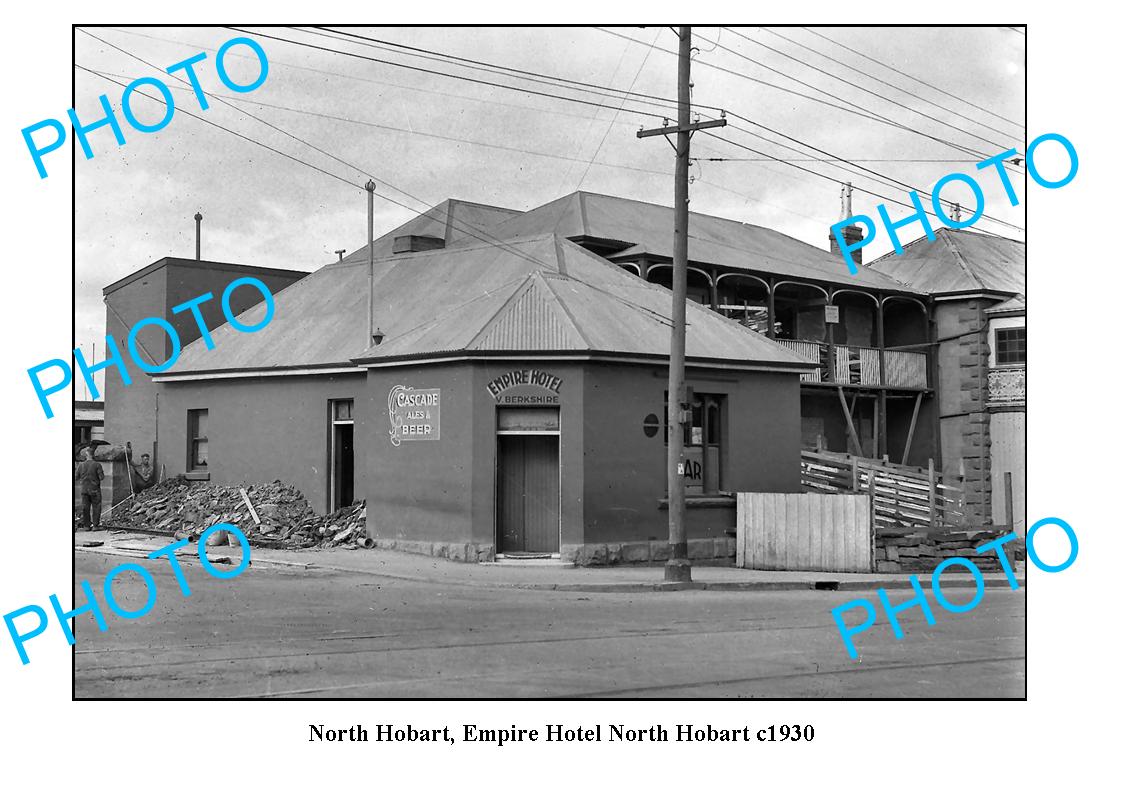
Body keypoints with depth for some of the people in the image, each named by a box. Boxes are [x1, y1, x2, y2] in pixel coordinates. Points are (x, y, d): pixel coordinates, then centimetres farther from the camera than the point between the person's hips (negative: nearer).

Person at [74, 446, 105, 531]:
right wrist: (103, 473, 9)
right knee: (96, 507, 3)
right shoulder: (97, 465, -11)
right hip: (95, 489, -3)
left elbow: (76, 477, 3)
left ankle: (86, 525, 11)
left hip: (84, 489, 3)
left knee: (85, 507, 9)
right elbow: (101, 477, -12)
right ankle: (95, 525, 1)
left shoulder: (81, 465, -2)